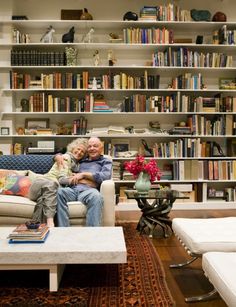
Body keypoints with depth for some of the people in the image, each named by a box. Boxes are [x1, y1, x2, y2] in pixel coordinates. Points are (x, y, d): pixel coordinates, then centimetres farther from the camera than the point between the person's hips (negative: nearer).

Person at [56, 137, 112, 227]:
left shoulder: (105, 161, 23)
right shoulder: (80, 160, 32)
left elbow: (105, 176, 1)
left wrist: (83, 174, 0)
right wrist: (59, 156, 20)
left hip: (89, 190, -3)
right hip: (72, 189, 3)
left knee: (96, 196, -40)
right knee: (58, 192, -33)